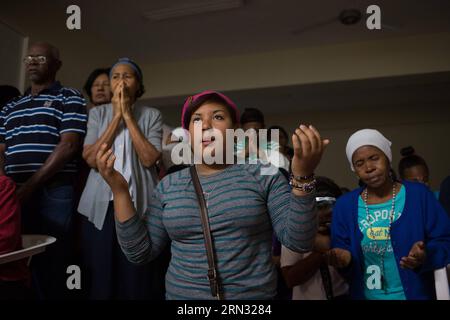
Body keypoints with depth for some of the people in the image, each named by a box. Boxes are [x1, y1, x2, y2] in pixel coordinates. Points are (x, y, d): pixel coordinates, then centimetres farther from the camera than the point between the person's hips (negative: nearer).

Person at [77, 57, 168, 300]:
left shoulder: (152, 115, 4)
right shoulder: (97, 113, 8)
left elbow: (149, 159, -11)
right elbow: (91, 159, -5)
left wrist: (128, 115, -8)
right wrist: (117, 116, -6)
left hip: (139, 203, -1)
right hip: (101, 205, 2)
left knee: (138, 277, 4)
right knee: (101, 275, 10)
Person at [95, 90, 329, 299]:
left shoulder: (263, 175, -6)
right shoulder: (169, 186, 2)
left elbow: (298, 241, -12)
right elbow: (140, 252, 0)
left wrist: (302, 177, -25)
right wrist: (119, 190, -8)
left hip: (253, 295, -2)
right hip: (180, 294, 2)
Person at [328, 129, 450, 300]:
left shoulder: (419, 194, -8)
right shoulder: (344, 205, -4)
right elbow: (341, 250, -2)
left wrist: (426, 256, -25)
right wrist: (344, 258, -23)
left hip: (416, 294, -1)